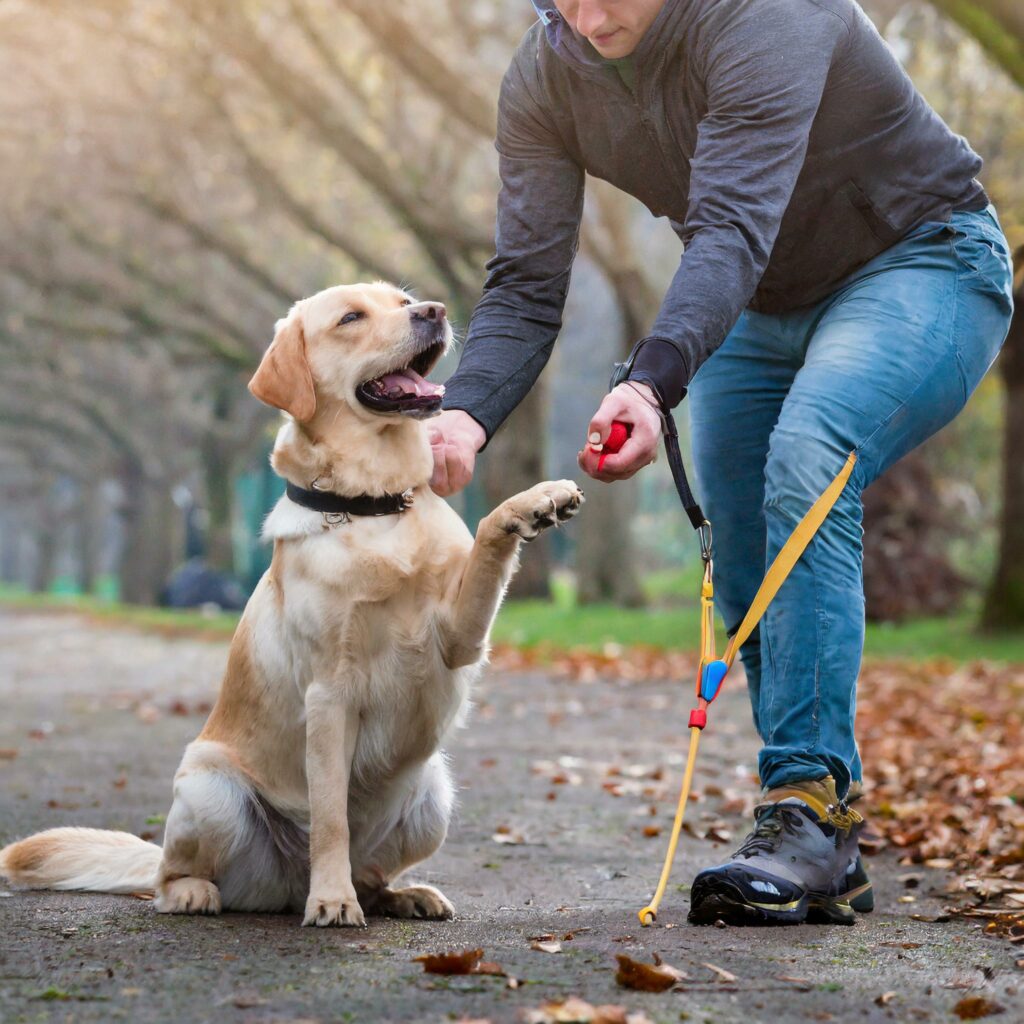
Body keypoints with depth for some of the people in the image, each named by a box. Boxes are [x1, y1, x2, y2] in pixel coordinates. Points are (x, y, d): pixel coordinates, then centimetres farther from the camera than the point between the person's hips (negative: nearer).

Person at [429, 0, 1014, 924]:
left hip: (922, 268, -7)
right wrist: (466, 416, -36)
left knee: (806, 457, -32)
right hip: (759, 316, 7)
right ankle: (826, 858, 8)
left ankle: (812, 804, -32)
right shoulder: (543, 81, -12)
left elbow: (732, 230, -42)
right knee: (748, 589, -1)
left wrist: (652, 383, -58)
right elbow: (526, 288, -16)